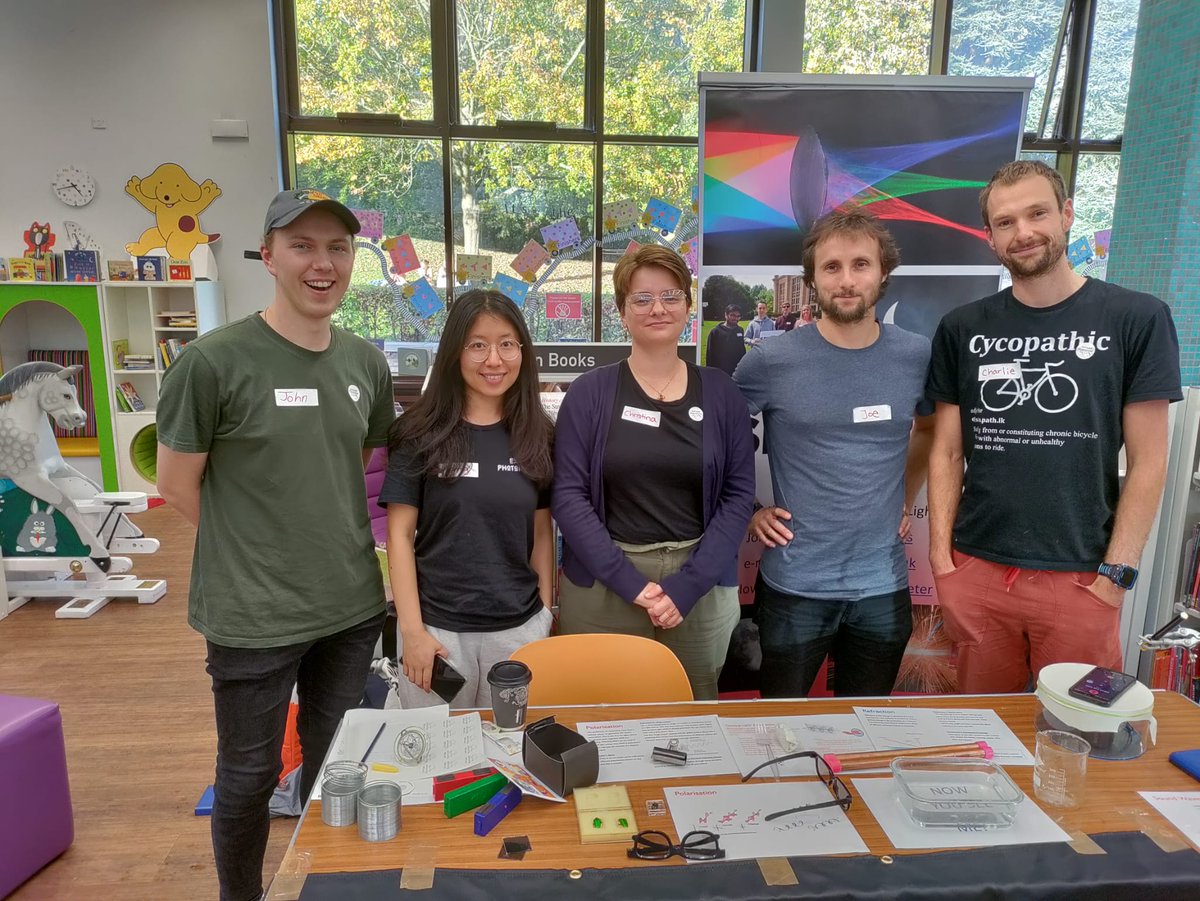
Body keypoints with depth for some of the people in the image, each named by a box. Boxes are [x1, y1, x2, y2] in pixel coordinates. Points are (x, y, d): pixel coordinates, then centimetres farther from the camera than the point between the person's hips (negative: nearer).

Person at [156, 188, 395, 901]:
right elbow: (178, 483, -6)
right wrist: (255, 550, -2)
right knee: (250, 777, 15)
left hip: (354, 608, 5)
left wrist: (329, 541, 4)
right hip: (253, 617, -4)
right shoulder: (213, 361, -14)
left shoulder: (367, 363, 1)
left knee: (336, 769, 21)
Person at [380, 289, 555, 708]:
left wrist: (546, 615, 4)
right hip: (438, 626, -2)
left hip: (520, 628, 2)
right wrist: (412, 629, -8)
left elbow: (542, 532, 8)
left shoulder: (537, 437, 3)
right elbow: (400, 535, -4)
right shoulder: (422, 434, -4)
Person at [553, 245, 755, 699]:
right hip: (603, 586, -1)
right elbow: (568, 495, -7)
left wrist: (688, 585, -11)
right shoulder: (589, 392, -2)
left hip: (700, 586, 2)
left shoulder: (720, 392, 3)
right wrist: (629, 581, -15)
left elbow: (739, 494, -1)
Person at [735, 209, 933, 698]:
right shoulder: (771, 361, -11)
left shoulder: (917, 357, -2)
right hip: (794, 586, -2)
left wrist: (905, 500, 9)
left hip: (885, 587, 3)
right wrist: (747, 511, -4)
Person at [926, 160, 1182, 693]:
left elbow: (1147, 460, -1)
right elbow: (947, 453, 6)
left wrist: (1116, 572, -7)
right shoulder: (962, 329, 5)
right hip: (974, 573, 2)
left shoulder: (1137, 319, -1)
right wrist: (940, 558, -1)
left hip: (1081, 578, -1)